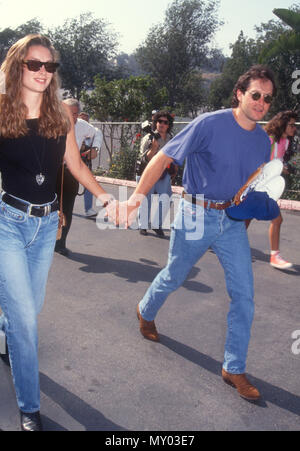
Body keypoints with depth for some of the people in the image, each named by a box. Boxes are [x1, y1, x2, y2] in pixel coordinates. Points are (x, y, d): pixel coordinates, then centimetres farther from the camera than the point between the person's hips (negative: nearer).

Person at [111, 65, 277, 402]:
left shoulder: (263, 141, 1)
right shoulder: (210, 124, -17)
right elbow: (162, 159, -20)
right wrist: (136, 198, -33)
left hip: (233, 220, 5)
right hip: (195, 217, -4)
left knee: (244, 295, -1)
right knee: (174, 278, 15)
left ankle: (234, 369, 15)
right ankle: (146, 312, 50)